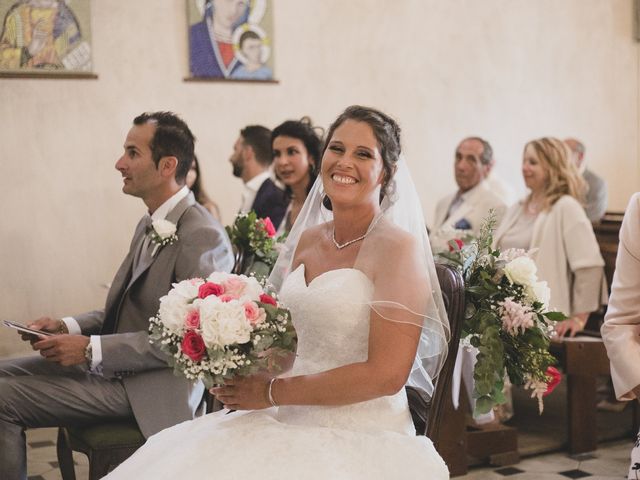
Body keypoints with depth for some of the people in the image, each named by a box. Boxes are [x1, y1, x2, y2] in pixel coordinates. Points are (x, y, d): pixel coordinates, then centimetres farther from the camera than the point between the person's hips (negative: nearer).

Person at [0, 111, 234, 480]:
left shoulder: (203, 237, -19)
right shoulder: (150, 225, 12)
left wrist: (92, 349, -21)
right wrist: (69, 327, 1)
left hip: (153, 387, -9)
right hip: (111, 364, 9)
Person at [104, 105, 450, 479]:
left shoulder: (398, 247, -11)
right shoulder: (307, 239, 10)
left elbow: (386, 373, -16)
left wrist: (272, 392, -11)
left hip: (360, 440, -6)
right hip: (292, 422, 6)